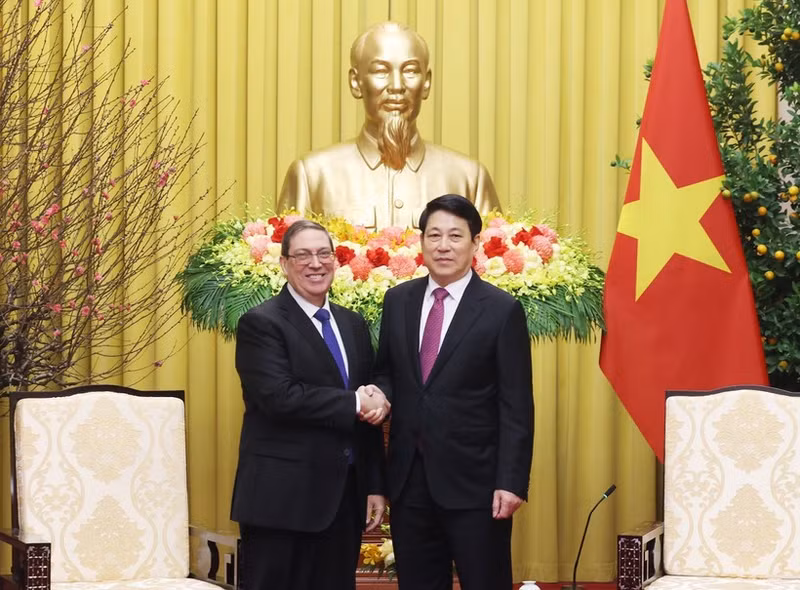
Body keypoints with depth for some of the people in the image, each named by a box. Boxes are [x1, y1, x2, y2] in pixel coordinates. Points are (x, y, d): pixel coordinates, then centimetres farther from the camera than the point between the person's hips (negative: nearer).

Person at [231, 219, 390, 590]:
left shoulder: (353, 325, 15)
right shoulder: (261, 324, -6)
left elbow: (370, 410, 15)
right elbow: (280, 396, -20)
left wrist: (375, 486, 10)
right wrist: (353, 404, -15)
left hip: (344, 496, 6)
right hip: (283, 498, -6)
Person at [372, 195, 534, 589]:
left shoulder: (502, 310, -5)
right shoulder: (398, 300, 8)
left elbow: (516, 407, -7)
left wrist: (511, 482, -14)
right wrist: (381, 394, -6)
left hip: (473, 482, -4)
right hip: (409, 479, 4)